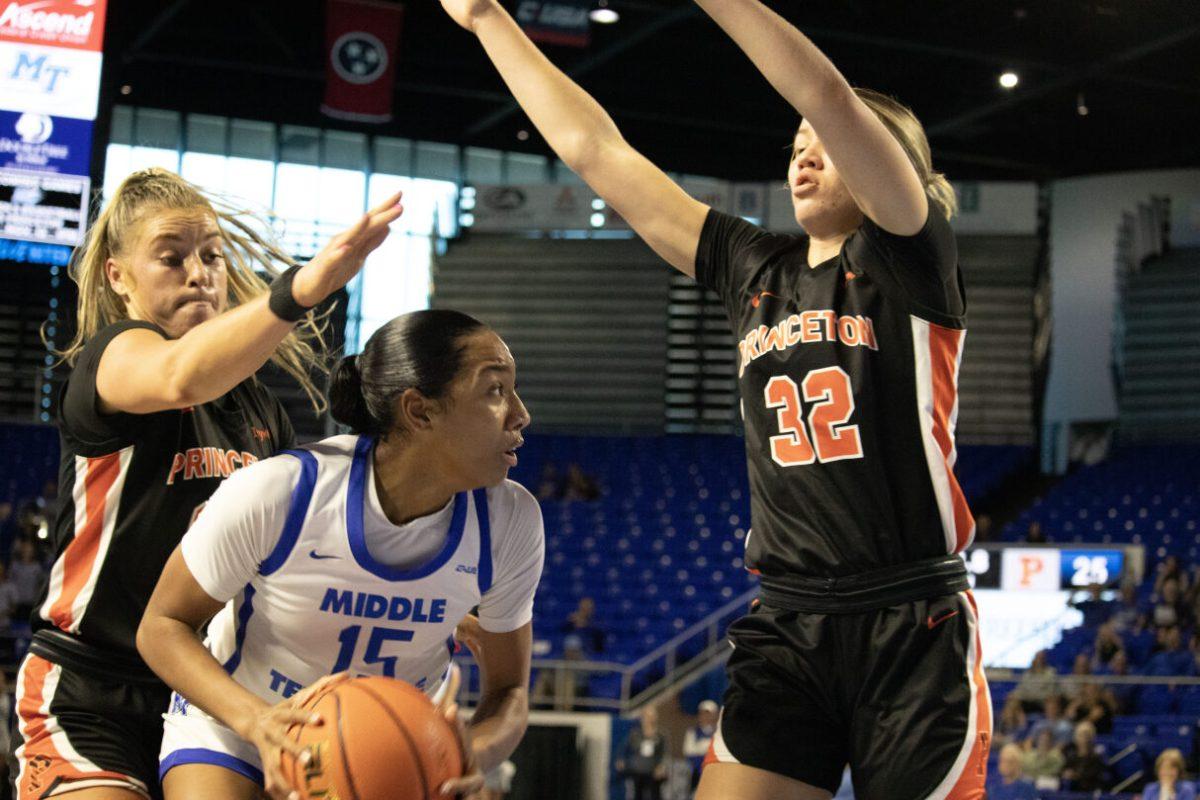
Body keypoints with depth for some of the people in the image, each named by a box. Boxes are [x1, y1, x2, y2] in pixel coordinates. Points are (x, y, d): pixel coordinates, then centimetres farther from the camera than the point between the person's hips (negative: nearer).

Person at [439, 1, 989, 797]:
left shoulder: (911, 261, -1)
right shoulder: (756, 269, 12)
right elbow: (596, 150, 14)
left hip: (915, 632, -4)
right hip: (786, 631, 4)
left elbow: (830, 98, -17)